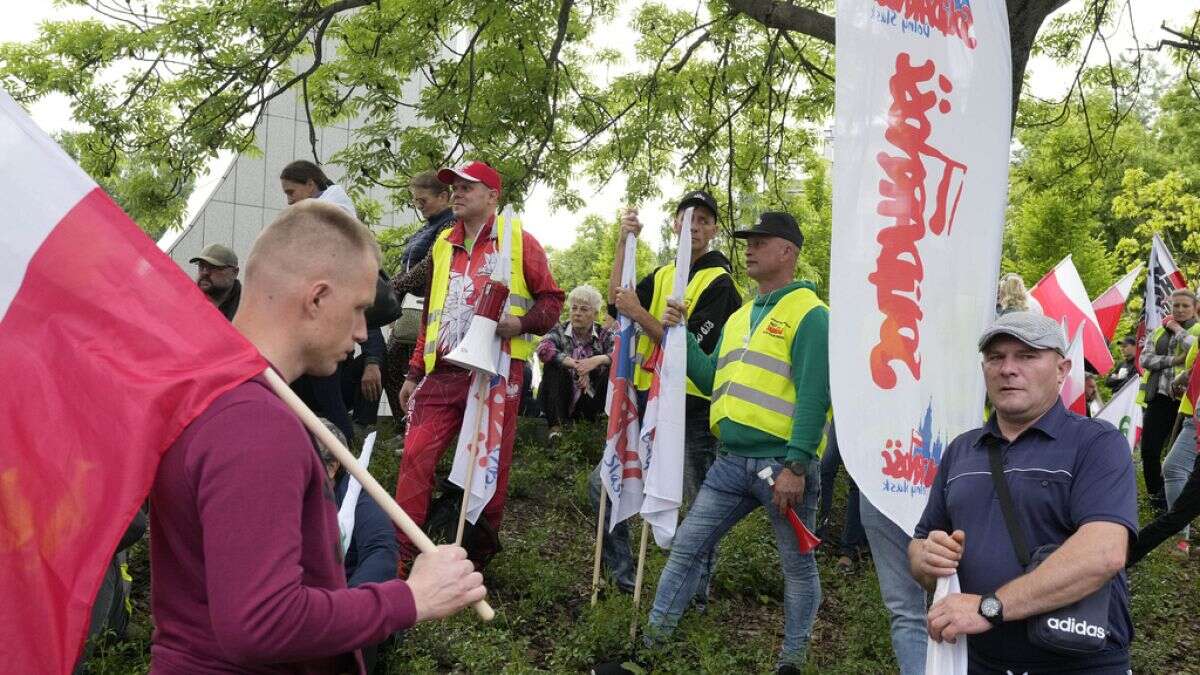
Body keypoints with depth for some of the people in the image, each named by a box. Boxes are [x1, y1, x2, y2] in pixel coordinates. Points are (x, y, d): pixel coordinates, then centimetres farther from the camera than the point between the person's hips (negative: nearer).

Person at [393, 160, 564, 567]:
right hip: (443, 373, 4)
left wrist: (521, 323, -18)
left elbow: (551, 300, 2)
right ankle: (398, 552, 2)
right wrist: (414, 373, 17)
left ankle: (479, 557, 18)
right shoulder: (443, 244, 18)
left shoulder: (517, 240, 2)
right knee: (416, 455, -5)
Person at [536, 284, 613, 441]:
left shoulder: (603, 335, 2)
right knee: (553, 364, -26)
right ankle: (555, 425, -27)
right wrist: (576, 365, -31)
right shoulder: (560, 331, -3)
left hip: (590, 402, 1)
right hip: (560, 400, -1)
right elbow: (543, 349, -24)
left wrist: (599, 359, -34)